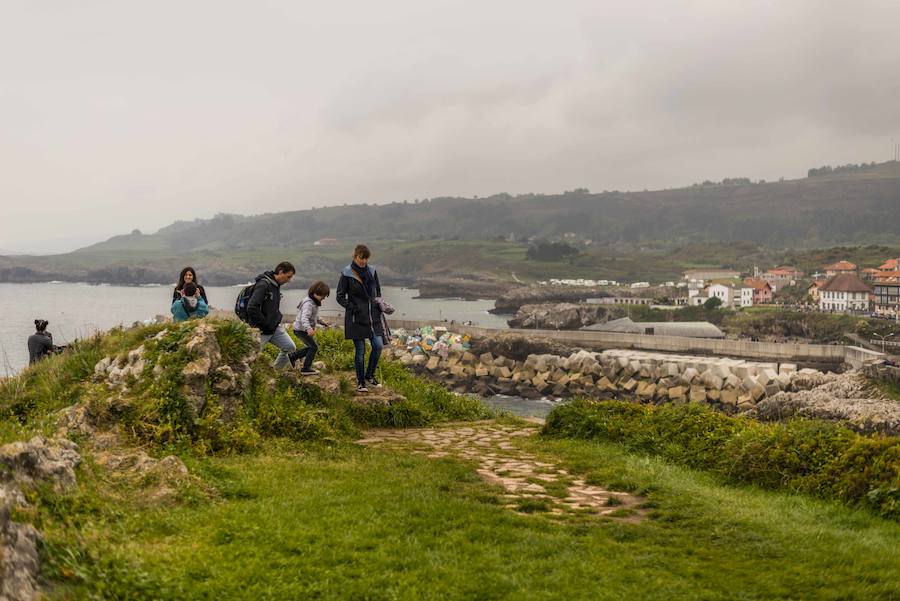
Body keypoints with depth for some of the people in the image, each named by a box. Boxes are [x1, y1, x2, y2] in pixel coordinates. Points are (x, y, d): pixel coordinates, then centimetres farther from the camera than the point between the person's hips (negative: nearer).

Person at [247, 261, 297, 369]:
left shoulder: (277, 285, 9)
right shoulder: (263, 285, -20)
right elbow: (252, 308, -27)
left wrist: (277, 321, 10)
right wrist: (265, 325, -20)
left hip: (275, 328, 8)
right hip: (261, 331, -8)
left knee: (290, 347, 1)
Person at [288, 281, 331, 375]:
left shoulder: (313, 302, 9)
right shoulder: (308, 304, -24)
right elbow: (304, 318, -38)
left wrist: (322, 322, 24)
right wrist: (308, 328, -54)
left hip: (304, 329, 10)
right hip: (301, 330, -10)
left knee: (311, 347, 18)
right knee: (314, 347, -7)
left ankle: (292, 356, 25)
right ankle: (306, 368, -3)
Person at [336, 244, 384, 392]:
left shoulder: (372, 271, 8)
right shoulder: (347, 274, -5)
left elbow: (378, 291, 21)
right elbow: (340, 297, -2)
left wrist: (379, 305, 7)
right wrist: (352, 308, -12)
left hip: (373, 315, 4)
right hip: (357, 318, -4)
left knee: (378, 345, -6)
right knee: (360, 350, 0)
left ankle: (369, 376, 13)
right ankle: (360, 382, 13)